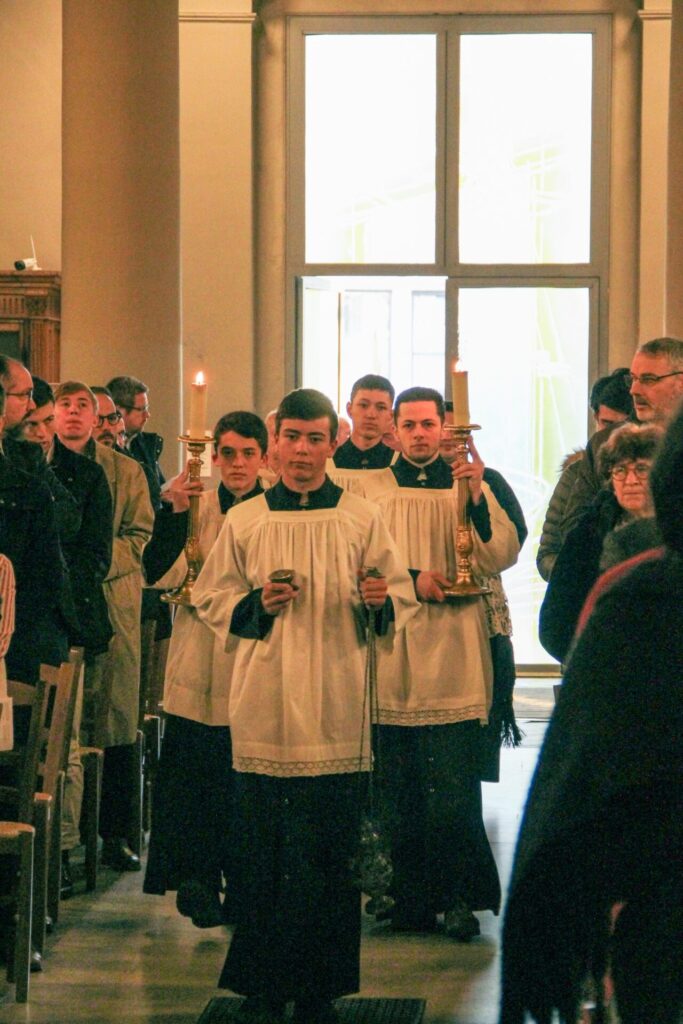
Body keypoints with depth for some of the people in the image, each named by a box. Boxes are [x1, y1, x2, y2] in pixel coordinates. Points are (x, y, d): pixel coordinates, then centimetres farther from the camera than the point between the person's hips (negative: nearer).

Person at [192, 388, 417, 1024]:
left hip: (336, 711, 0)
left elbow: (401, 597, 10)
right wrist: (258, 606, -8)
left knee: (331, 848, -1)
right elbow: (210, 598, 11)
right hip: (264, 707, 0)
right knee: (262, 847, -1)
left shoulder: (361, 519, 7)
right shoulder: (244, 520, 8)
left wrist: (380, 602, -13)